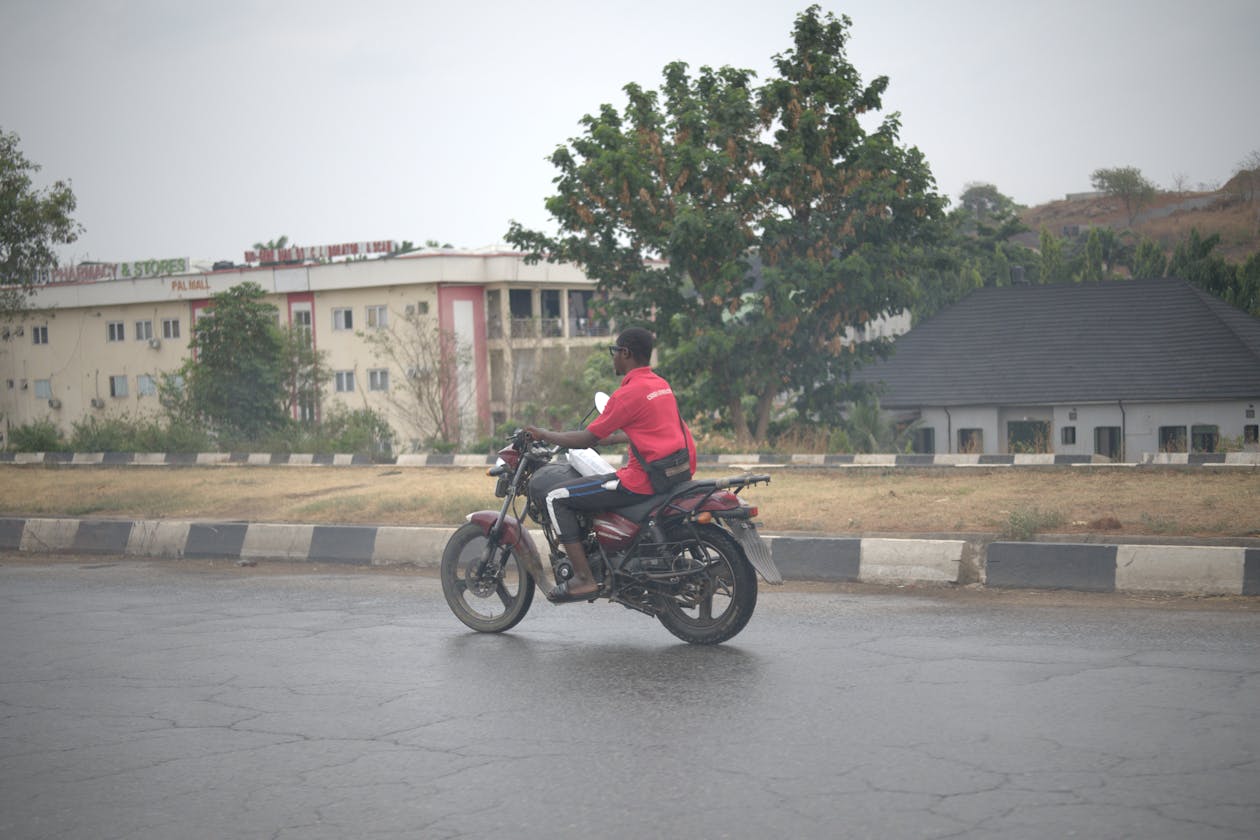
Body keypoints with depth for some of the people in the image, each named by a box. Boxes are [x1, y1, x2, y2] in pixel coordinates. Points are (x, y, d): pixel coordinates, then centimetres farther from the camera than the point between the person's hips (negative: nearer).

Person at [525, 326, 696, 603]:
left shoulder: (629, 393, -14)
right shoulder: (661, 385, 13)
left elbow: (586, 439, -11)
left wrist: (544, 434, 3)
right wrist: (607, 439, 36)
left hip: (642, 481, -10)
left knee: (557, 498, -4)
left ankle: (583, 578, -9)